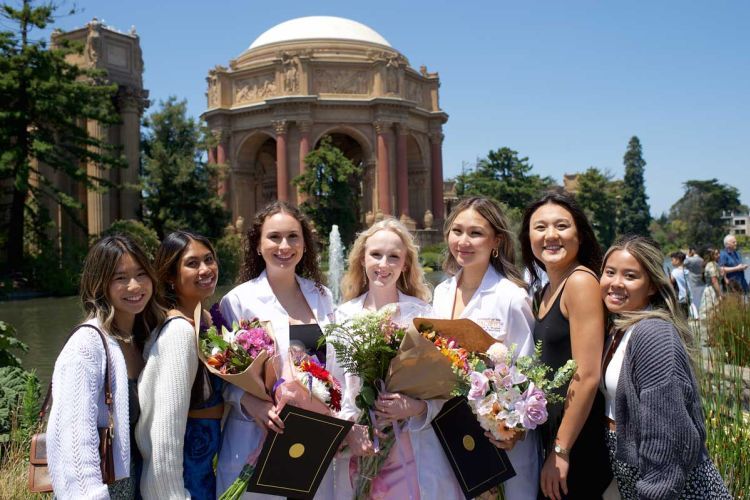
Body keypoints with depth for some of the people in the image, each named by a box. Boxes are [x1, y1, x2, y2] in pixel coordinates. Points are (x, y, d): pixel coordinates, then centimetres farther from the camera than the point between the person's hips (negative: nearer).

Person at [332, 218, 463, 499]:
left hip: (413, 447, -1)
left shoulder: (421, 312, -4)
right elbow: (335, 384, 2)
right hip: (361, 446, 2)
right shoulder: (344, 315, 2)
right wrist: (349, 428, -13)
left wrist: (416, 408, -20)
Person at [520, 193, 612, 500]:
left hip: (579, 438, -8)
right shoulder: (547, 291, 10)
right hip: (552, 431, 8)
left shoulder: (581, 281, -16)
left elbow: (587, 376, -21)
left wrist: (561, 451, -18)